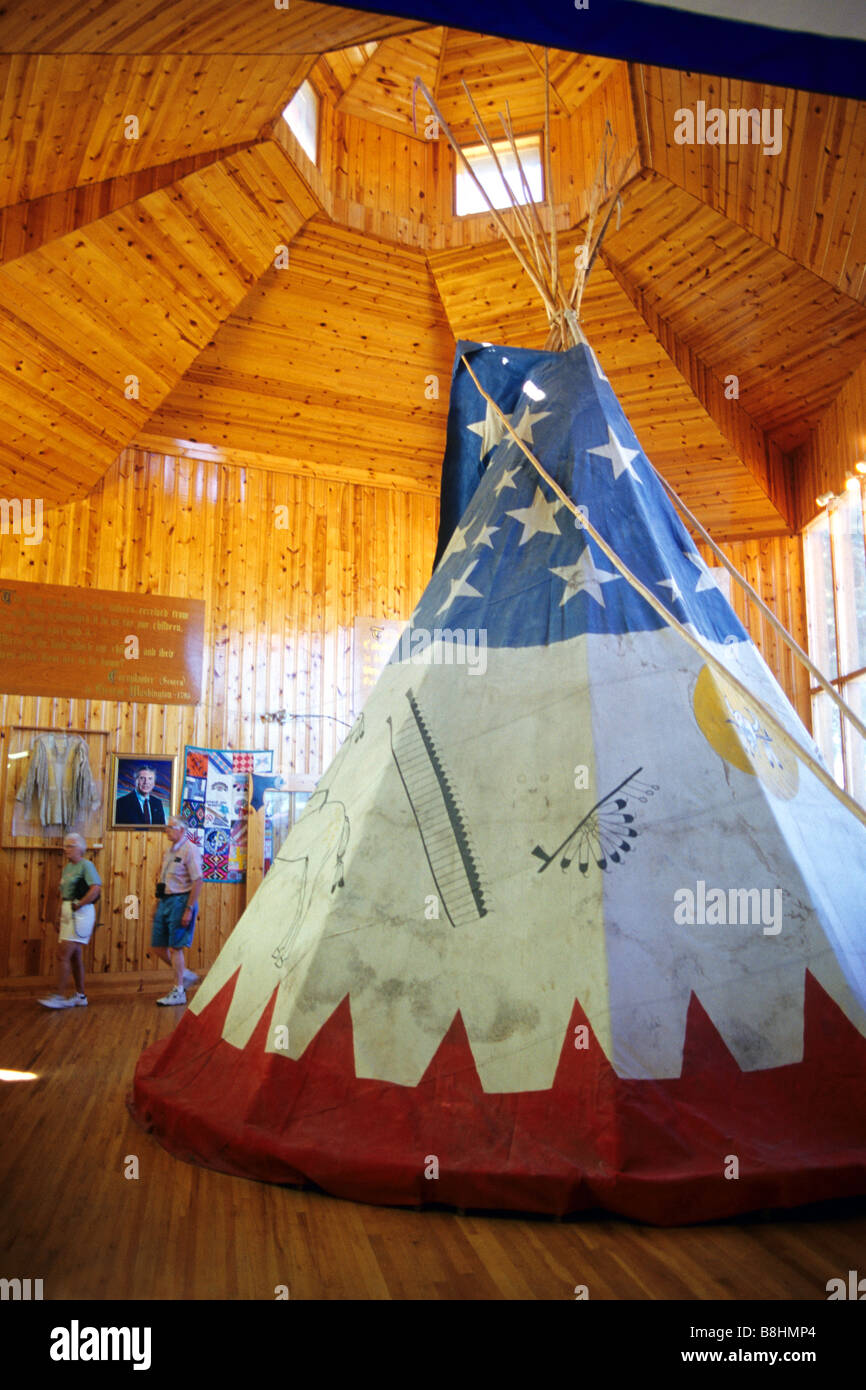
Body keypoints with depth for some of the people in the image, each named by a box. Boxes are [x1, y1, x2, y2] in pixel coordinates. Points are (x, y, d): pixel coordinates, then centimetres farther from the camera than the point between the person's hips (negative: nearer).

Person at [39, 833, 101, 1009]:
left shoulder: (86, 865, -10)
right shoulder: (66, 867, 16)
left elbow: (95, 889, -21)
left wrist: (78, 905, -17)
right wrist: (60, 917, 17)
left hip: (80, 913, -9)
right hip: (68, 914, 9)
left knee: (63, 955, -12)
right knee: (74, 956, 12)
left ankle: (61, 997, -8)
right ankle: (80, 996, 20)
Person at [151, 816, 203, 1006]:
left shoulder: (190, 850, -13)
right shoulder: (169, 850, 15)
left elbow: (197, 882, -17)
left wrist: (189, 910, -20)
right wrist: (158, 905, 19)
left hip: (180, 900, -9)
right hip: (165, 900, 9)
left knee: (175, 947, -5)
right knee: (158, 946, 9)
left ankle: (178, 992, 5)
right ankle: (185, 975, 25)